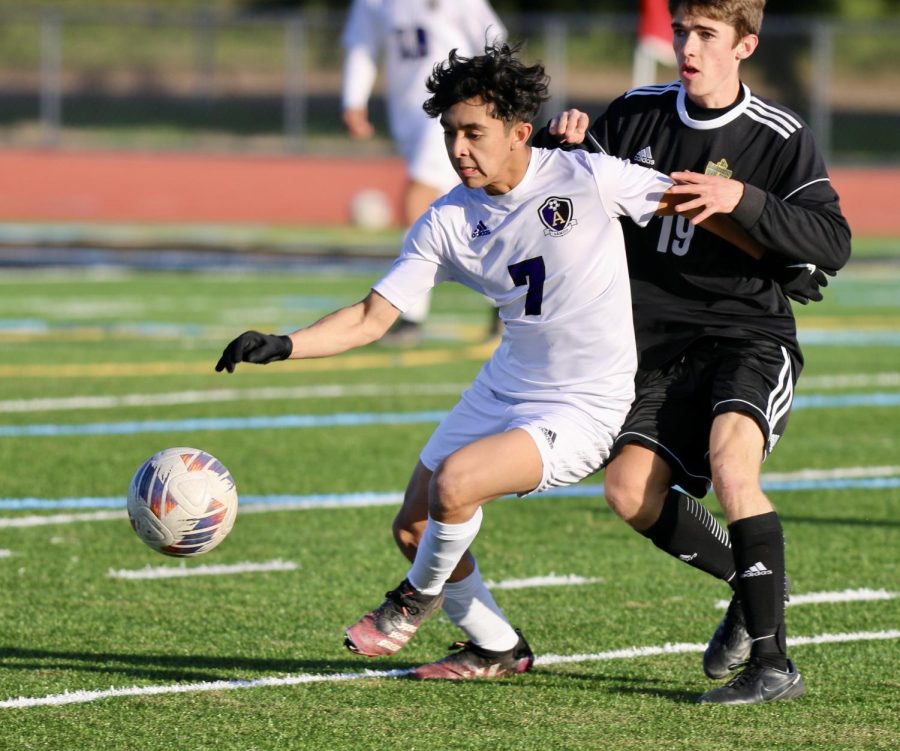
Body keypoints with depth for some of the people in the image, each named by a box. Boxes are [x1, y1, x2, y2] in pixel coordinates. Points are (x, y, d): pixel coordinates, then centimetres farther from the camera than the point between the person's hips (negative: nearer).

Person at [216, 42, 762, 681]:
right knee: (413, 527, 7)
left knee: (455, 482, -26)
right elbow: (372, 317, -5)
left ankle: (421, 595, 5)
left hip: (584, 410, -6)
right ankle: (496, 649, 30)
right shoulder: (449, 221, -5)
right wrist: (281, 347, -18)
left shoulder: (587, 178, -17)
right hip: (504, 389, 6)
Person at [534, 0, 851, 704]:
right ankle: (753, 584, 16)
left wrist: (743, 200, -27)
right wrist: (563, 141, -4)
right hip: (661, 342, 5)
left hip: (750, 335, -5)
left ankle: (773, 663, -27)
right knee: (632, 492, -12)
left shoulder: (780, 137, -7)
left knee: (730, 463, -30)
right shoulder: (638, 115, 6)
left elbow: (833, 242, -15)